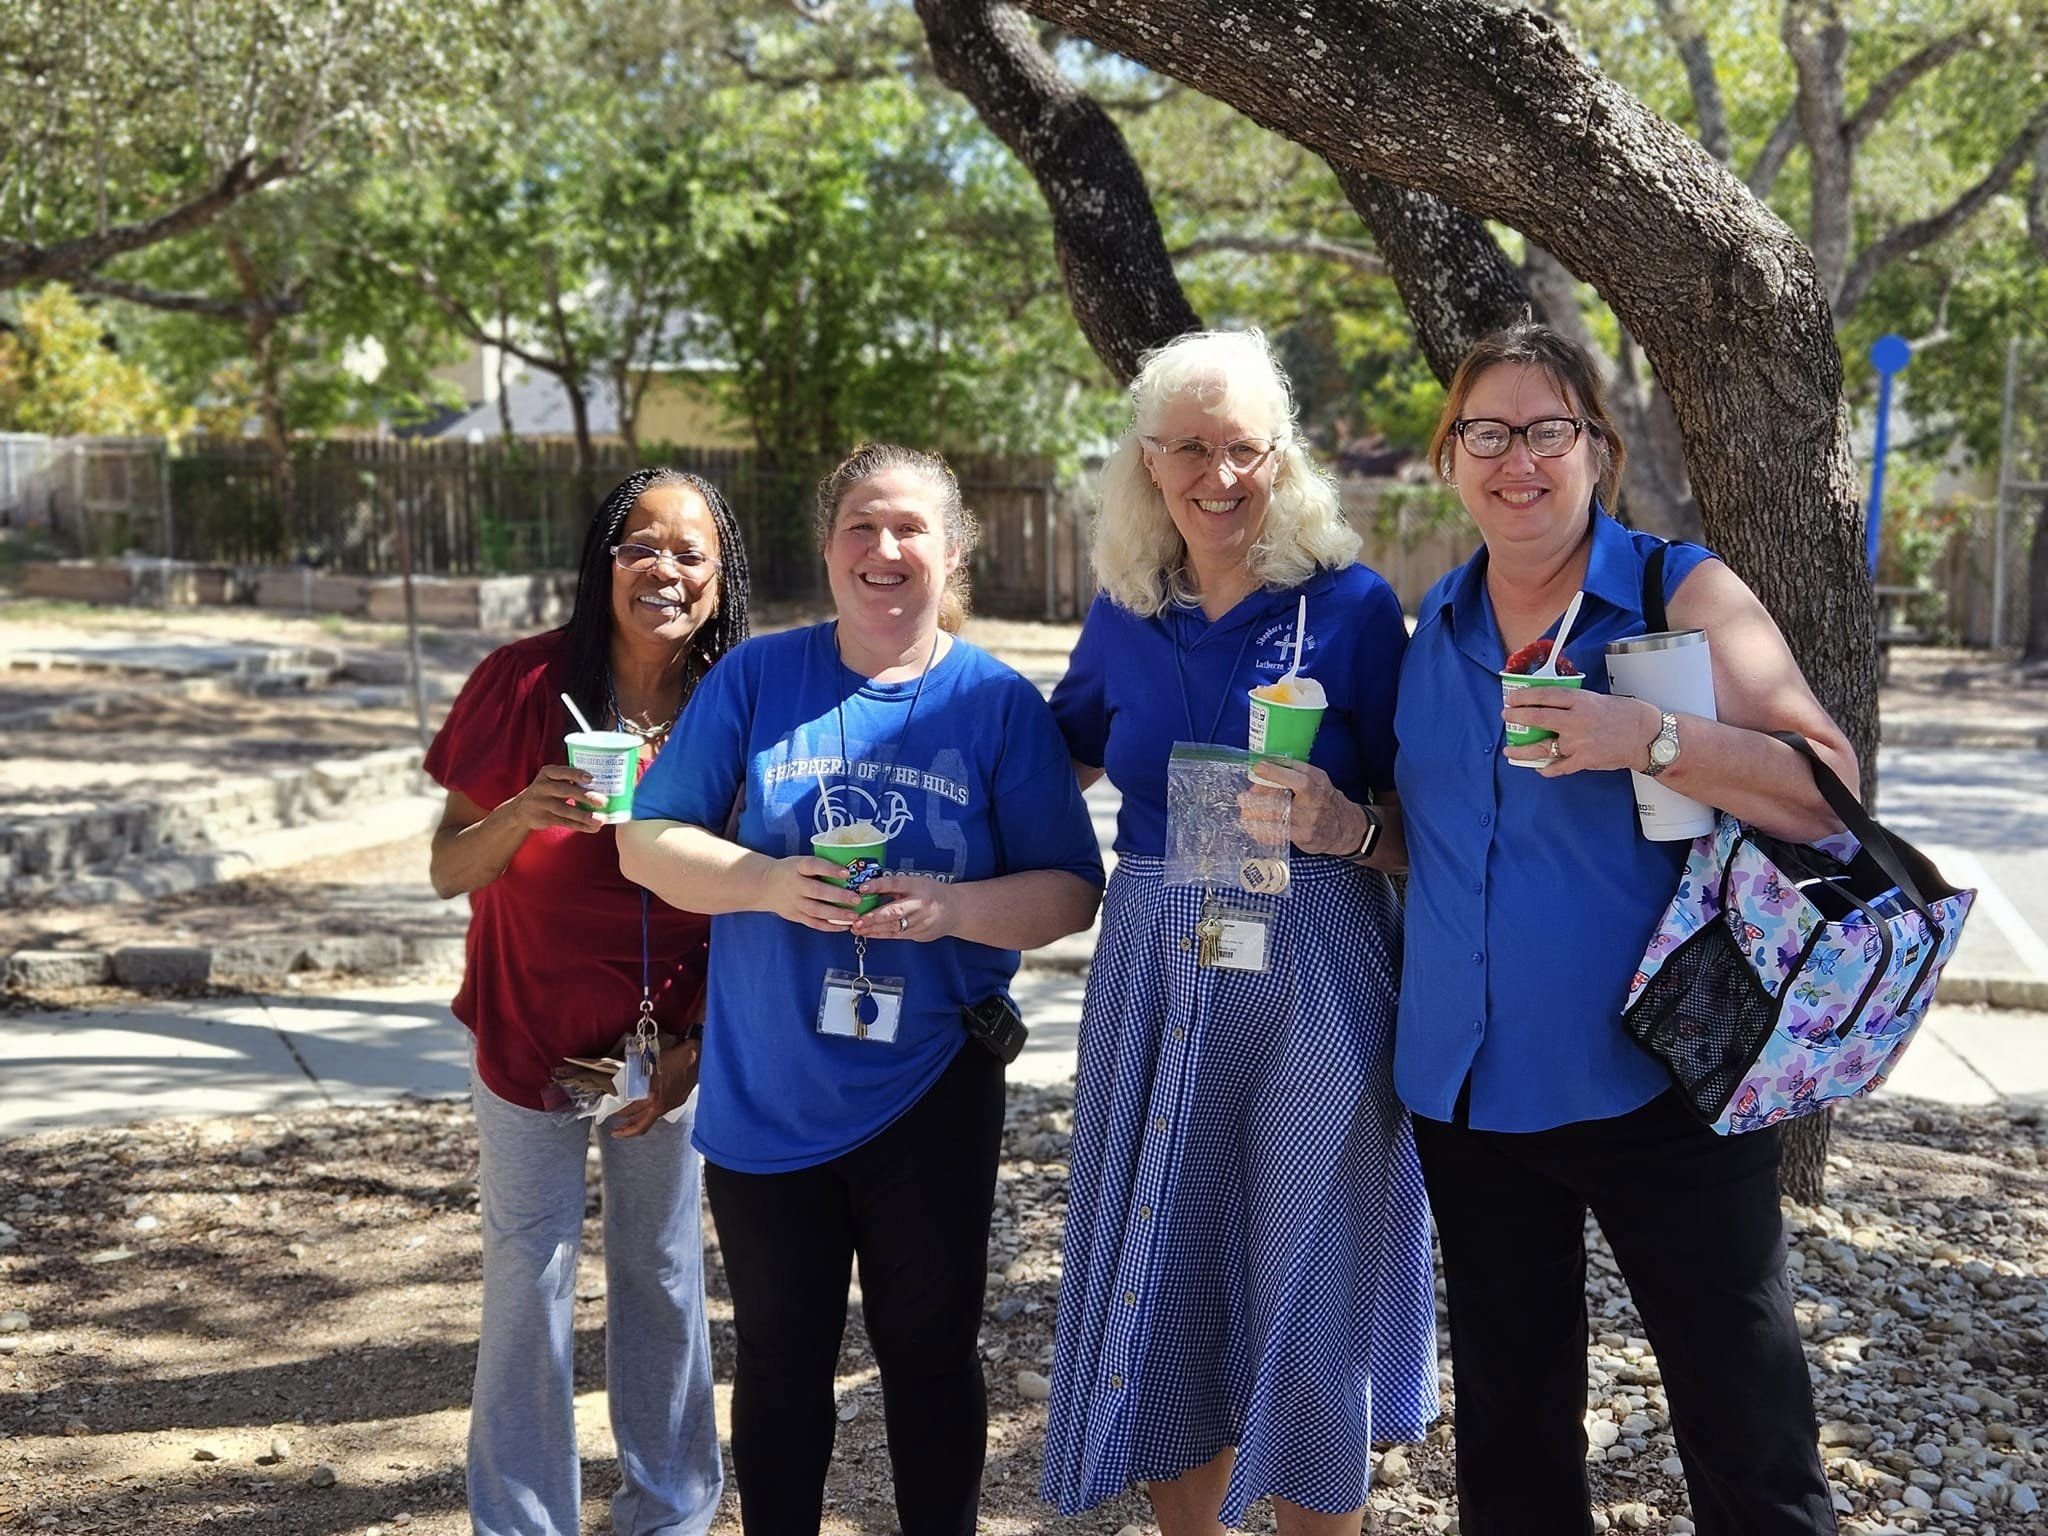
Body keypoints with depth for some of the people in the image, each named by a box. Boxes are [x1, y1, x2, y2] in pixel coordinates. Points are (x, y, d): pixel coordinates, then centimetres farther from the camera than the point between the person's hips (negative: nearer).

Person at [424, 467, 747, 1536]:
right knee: (529, 1276, 4)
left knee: (661, 1271, 13)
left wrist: (701, 1046, -9)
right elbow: (448, 870, -11)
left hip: (668, 1038, 1)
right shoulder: (523, 683, -14)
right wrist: (521, 814, -30)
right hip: (528, 1034, -1)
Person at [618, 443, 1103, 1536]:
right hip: (765, 1096, 1)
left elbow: (1071, 891, -2)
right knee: (779, 1361, 14)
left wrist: (951, 908, -21)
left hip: (931, 1096, -1)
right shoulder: (756, 679, 1)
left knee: (930, 1359, 12)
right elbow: (648, 845, 0)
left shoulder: (998, 701, -2)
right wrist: (767, 883, -19)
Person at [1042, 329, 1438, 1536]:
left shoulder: (1351, 602, -5)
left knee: (1308, 1295, 5)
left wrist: (1345, 828, -24)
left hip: (1311, 979, -4)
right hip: (1155, 981, 4)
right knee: (1163, 1291, 13)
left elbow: (1423, 825, -5)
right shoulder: (1125, 618, 6)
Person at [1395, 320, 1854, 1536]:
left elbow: (1829, 790, -13)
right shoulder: (1437, 625, 10)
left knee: (1746, 1434, 1)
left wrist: (1651, 741, -25)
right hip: (1468, 1090, 5)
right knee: (1508, 1427, 16)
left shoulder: (1684, 592, -5)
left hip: (1657, 1084, -5)